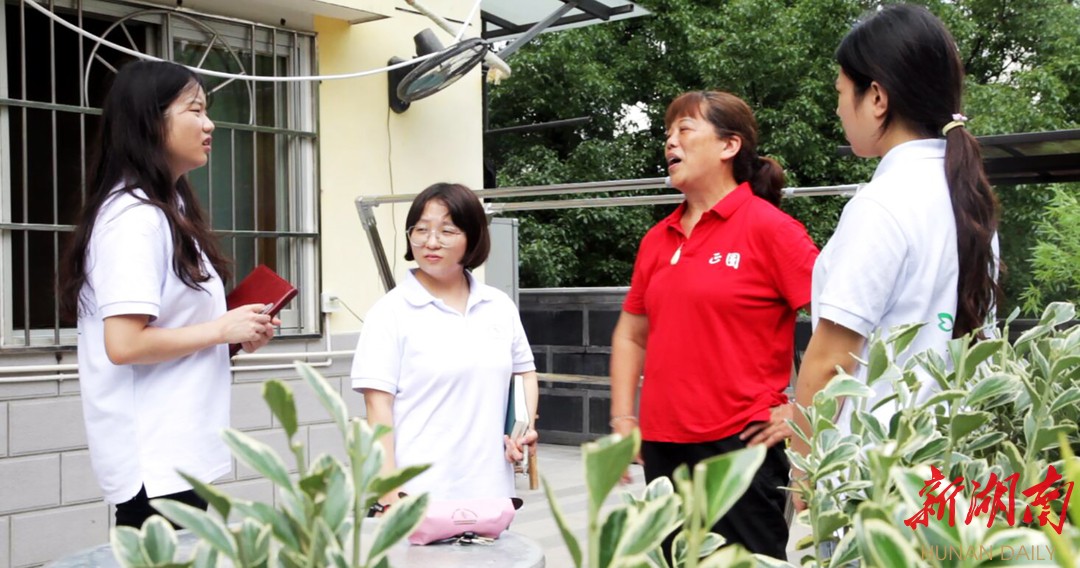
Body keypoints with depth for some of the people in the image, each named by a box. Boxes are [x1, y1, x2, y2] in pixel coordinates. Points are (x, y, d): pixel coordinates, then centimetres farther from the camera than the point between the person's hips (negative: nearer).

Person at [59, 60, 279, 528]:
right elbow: (124, 344, -23)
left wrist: (236, 336, 6)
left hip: (176, 451, 10)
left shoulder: (167, 210, 14)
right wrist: (222, 329, -14)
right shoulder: (135, 217, -16)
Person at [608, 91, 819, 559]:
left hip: (739, 445, -6)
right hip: (662, 448, 6)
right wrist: (622, 417, 12)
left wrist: (801, 412, -12)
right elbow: (630, 334, 21)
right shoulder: (657, 240, 10)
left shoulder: (768, 227, -8)